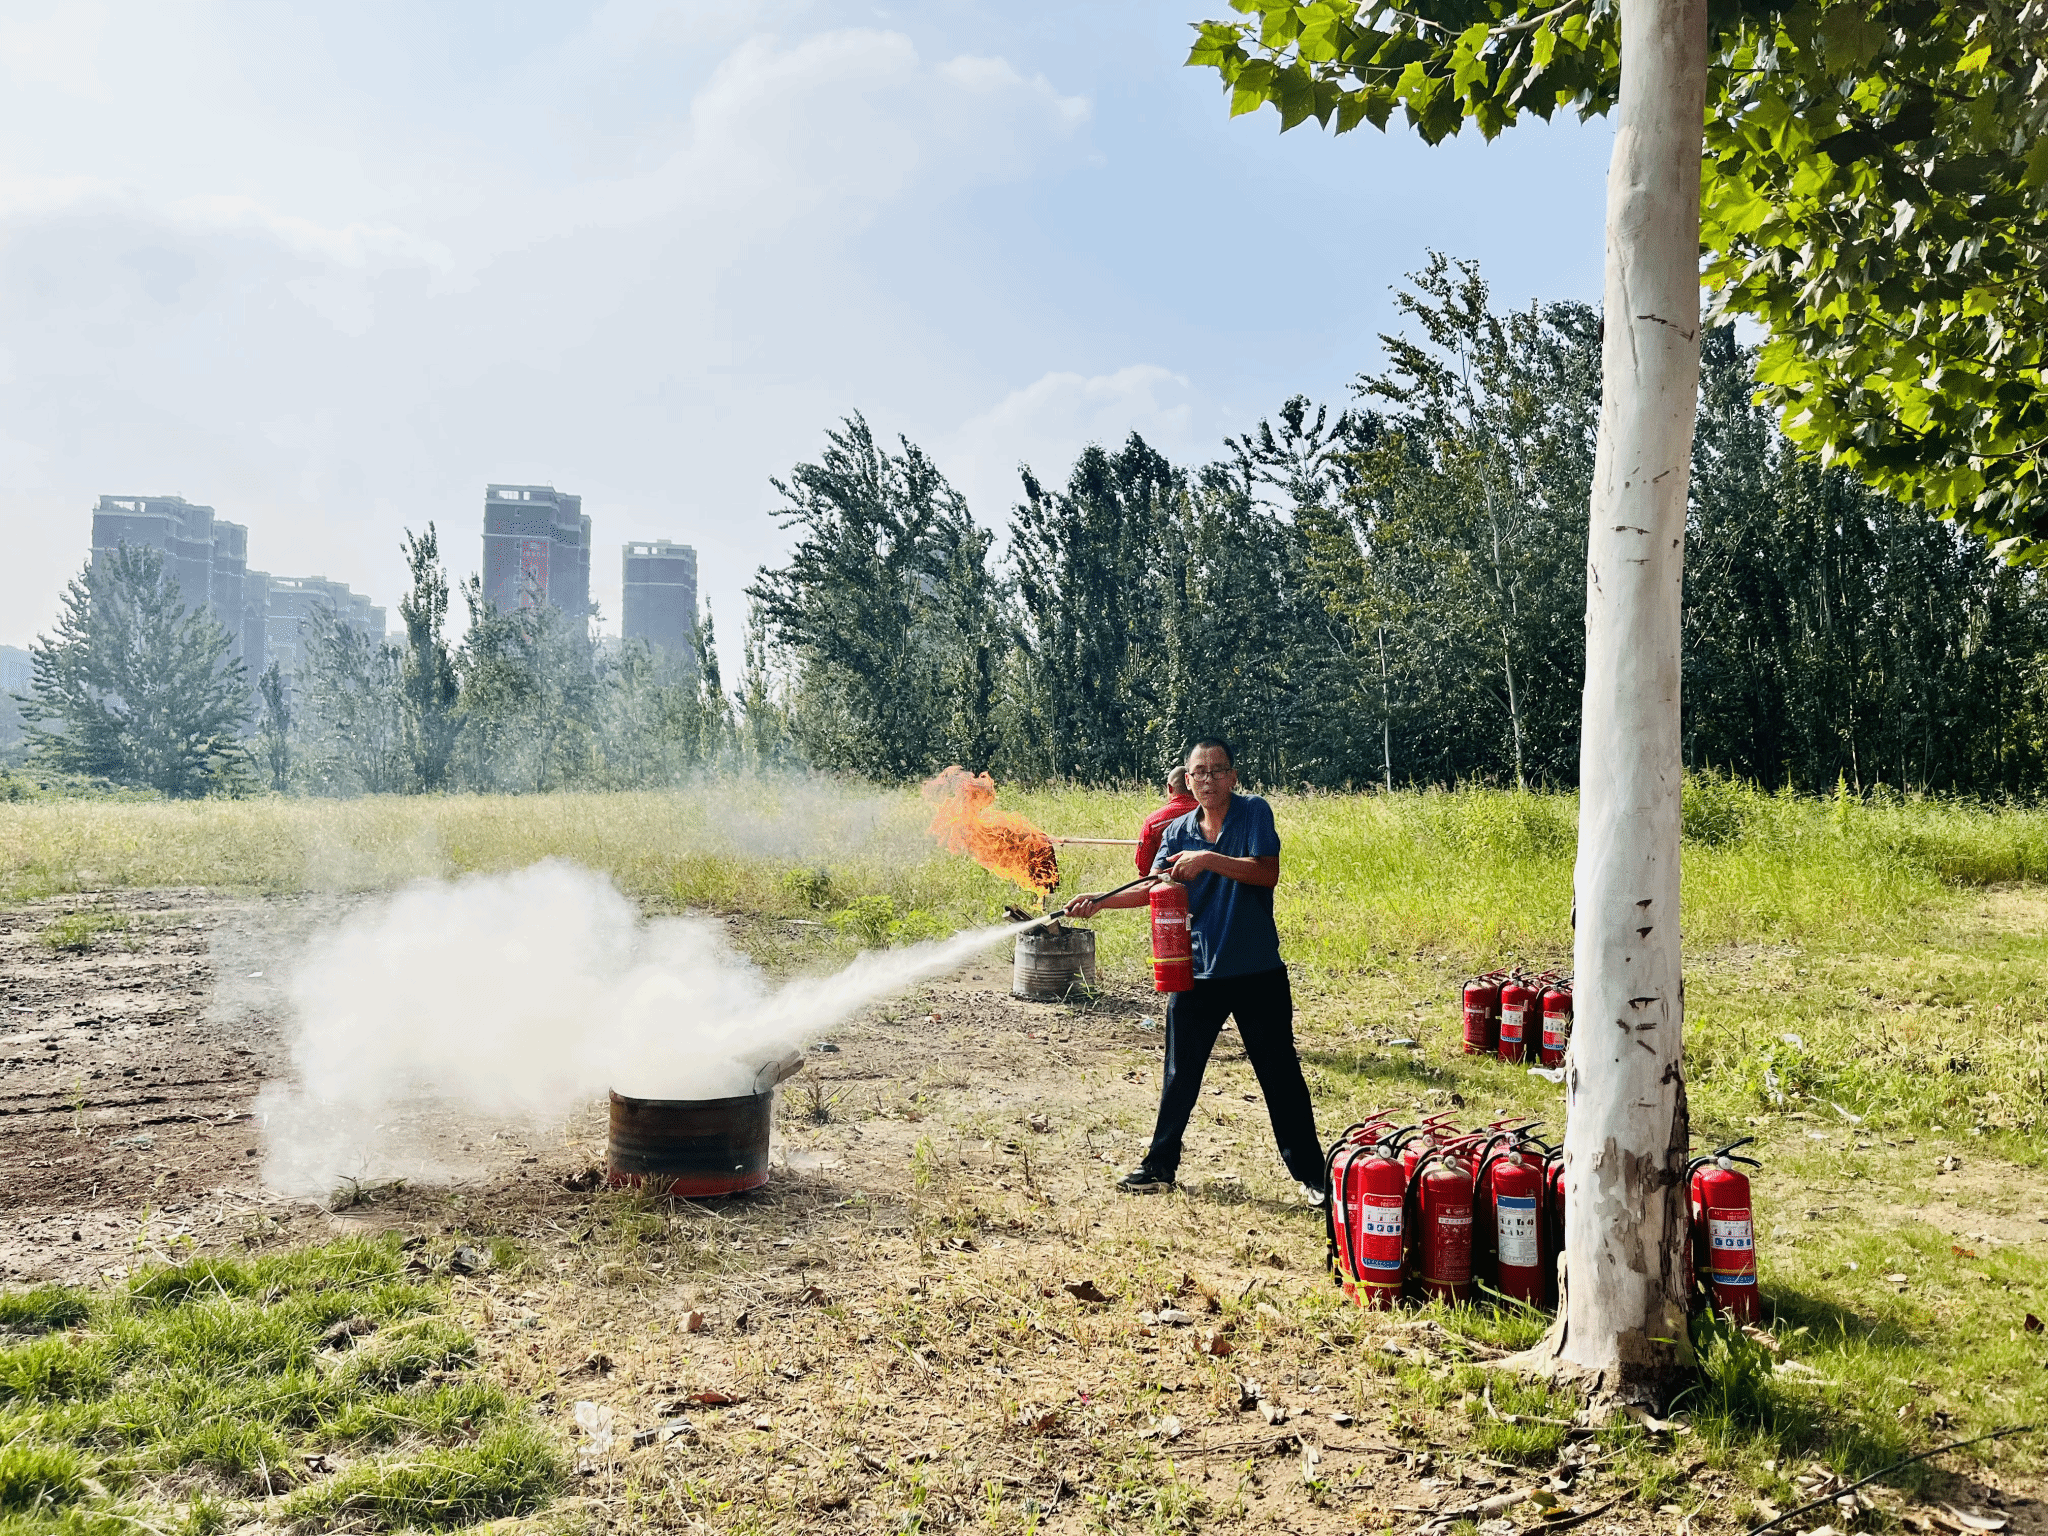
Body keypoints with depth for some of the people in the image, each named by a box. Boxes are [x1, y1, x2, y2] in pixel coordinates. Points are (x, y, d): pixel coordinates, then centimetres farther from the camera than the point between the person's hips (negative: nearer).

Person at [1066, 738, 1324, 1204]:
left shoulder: (1254, 812, -5)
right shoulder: (1178, 831, 5)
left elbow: (1268, 872, -17)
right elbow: (1153, 889, -3)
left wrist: (1209, 859, -26)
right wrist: (1100, 901, -17)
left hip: (1257, 971, -3)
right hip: (1197, 970, 3)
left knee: (1280, 1073, 4)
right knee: (1180, 1075, 11)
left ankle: (1311, 1173, 16)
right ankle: (1160, 1165, 25)